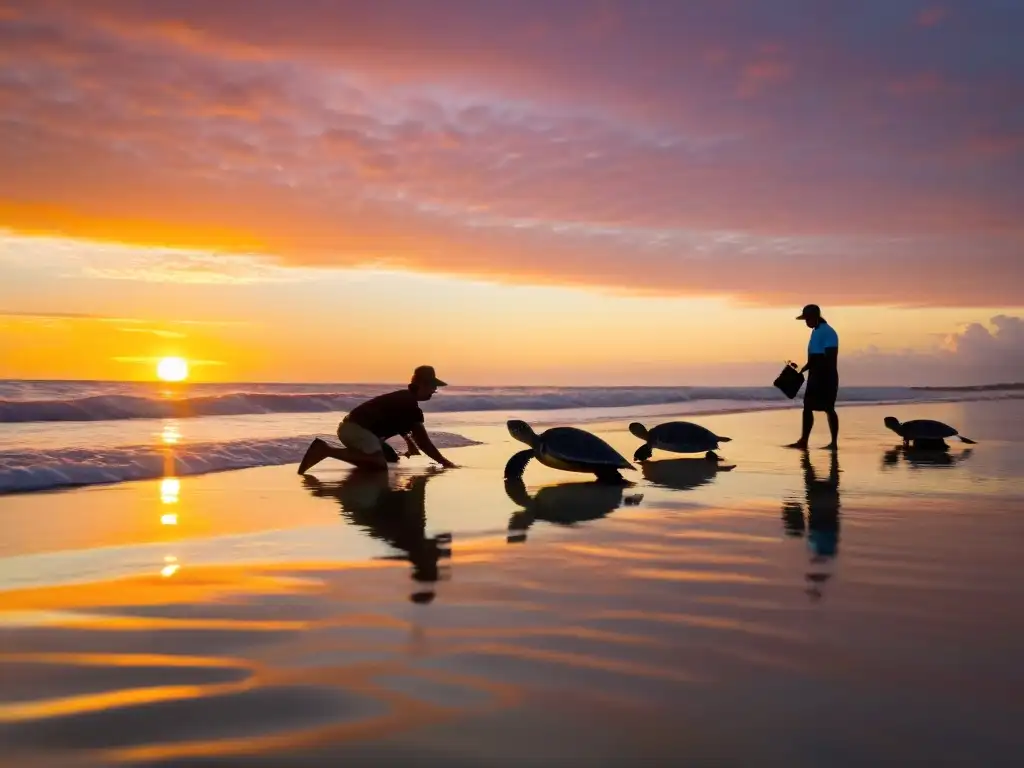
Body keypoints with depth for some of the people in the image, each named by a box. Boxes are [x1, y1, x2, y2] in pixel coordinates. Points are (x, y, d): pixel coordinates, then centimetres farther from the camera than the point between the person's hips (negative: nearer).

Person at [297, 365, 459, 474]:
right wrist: (444, 462, -1)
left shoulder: (403, 398, 21)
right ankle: (328, 450, -26)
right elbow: (423, 441, -9)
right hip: (356, 428, -10)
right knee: (379, 464, -27)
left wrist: (409, 441, 31)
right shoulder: (410, 405, -10)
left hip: (351, 427, 10)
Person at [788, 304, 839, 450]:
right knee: (807, 407, 7)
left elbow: (831, 359, -19)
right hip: (816, 375, 10)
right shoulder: (816, 332, 15)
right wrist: (802, 370, 17)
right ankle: (803, 441, 9)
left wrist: (829, 379, -23)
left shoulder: (828, 332, -15)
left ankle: (834, 442, 1)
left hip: (826, 376, -10)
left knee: (828, 408, -5)